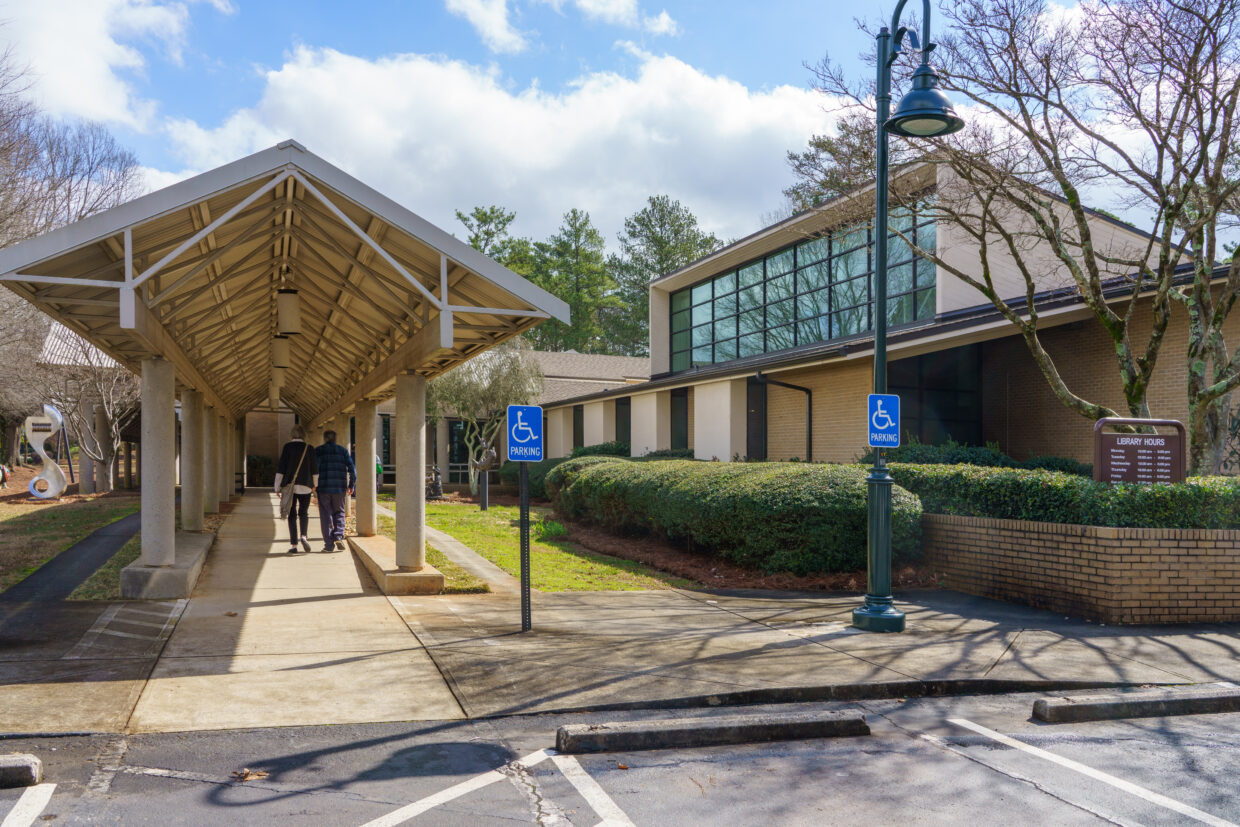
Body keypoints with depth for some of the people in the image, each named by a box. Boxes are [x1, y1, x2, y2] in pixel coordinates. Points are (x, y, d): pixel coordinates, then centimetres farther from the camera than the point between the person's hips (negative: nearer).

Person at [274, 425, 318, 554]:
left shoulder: (287, 447, -4)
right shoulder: (309, 449, 1)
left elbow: (280, 468, -6)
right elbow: (315, 469, 7)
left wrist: (277, 487, 0)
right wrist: (314, 484, 23)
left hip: (289, 486, -1)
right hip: (305, 486, 1)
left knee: (292, 515, 4)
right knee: (304, 513, 13)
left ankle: (293, 545, 2)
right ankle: (304, 536, -11)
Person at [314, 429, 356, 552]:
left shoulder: (318, 451, 2)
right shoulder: (342, 450, 7)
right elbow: (352, 469, 1)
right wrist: (351, 485, 8)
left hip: (323, 488, -1)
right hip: (340, 489, 2)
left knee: (326, 516, 5)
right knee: (339, 513, 15)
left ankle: (329, 544, 3)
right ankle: (338, 536, -6)